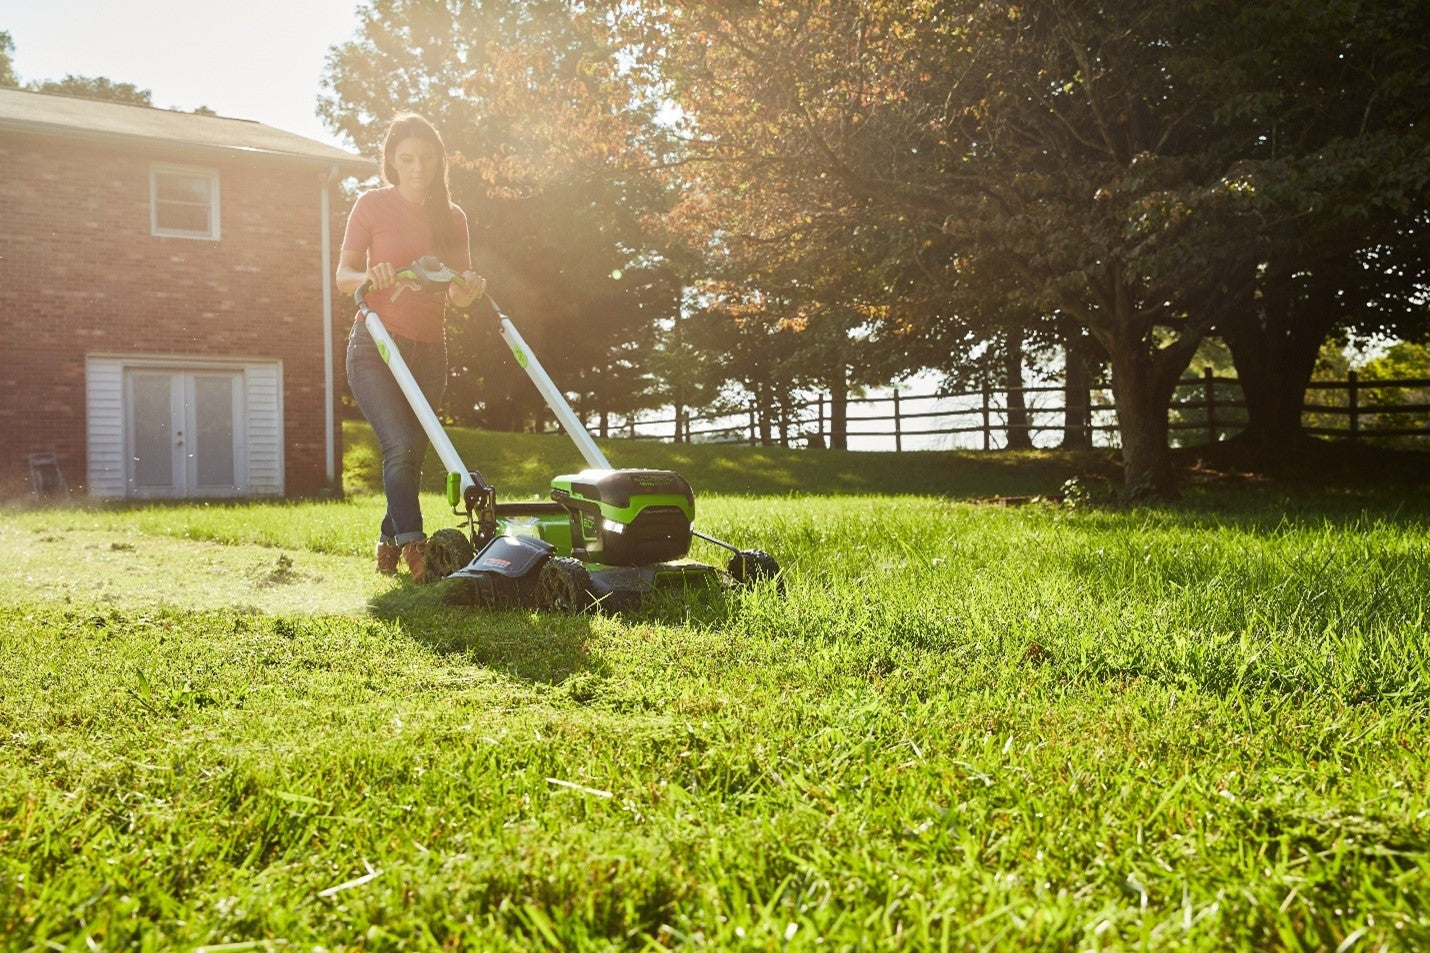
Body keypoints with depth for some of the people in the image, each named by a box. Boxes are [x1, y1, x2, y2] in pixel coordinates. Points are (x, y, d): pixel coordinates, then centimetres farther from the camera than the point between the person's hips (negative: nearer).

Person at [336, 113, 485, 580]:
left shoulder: (452, 218, 11)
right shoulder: (372, 205, 2)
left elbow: (458, 293, 7)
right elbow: (343, 276, -1)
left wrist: (468, 288, -16)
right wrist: (370, 278, -23)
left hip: (429, 353, 4)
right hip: (376, 347, -4)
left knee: (410, 456, 6)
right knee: (400, 446, -22)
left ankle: (389, 544, 23)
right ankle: (414, 546, -22)